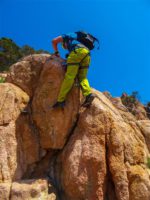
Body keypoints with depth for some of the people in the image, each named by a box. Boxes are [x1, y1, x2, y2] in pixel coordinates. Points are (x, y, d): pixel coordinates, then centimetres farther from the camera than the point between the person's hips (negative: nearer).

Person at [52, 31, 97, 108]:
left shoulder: (68, 36, 29)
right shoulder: (78, 39, 45)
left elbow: (54, 41, 26)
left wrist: (56, 52, 38)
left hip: (77, 50, -6)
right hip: (87, 53, 6)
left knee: (69, 76, -15)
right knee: (82, 77, 4)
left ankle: (61, 100, -21)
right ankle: (88, 94, -22)